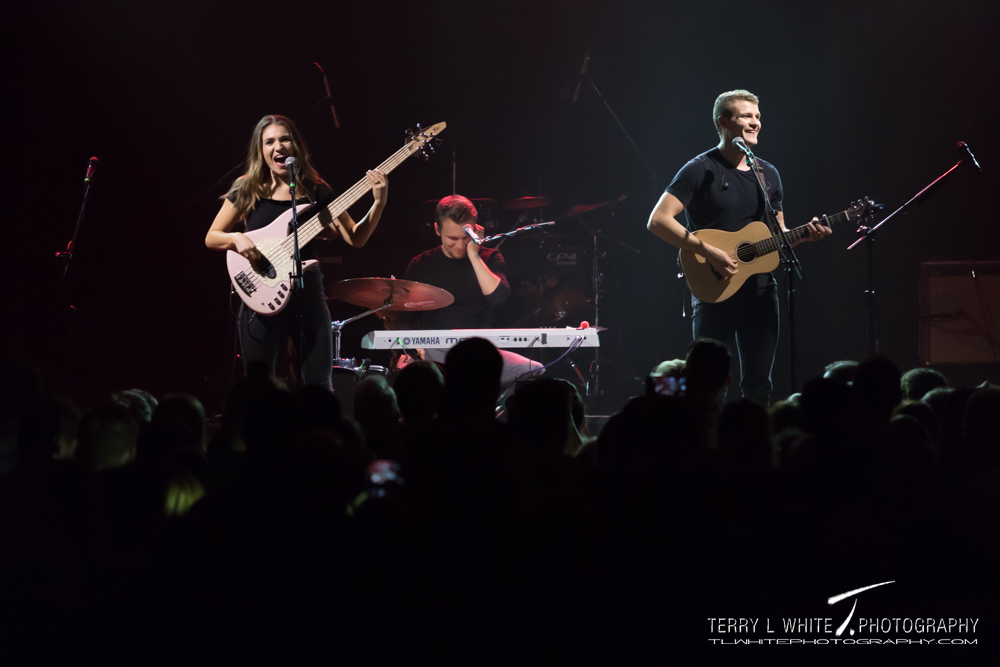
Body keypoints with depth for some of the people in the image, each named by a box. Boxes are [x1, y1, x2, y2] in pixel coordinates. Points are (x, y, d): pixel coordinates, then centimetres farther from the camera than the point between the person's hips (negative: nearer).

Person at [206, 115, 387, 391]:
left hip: (308, 292, 1)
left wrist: (378, 204, -12)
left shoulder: (316, 191, 5)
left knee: (319, 387, 1)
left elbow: (355, 238, 2)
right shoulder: (247, 191, 3)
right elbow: (211, 238, 7)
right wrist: (236, 238, -14)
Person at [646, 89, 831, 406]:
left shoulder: (768, 175, 13)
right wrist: (709, 252, -21)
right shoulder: (701, 170, -7)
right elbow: (658, 221, -16)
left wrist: (805, 235, -1)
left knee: (758, 386, 6)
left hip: (760, 288, 6)